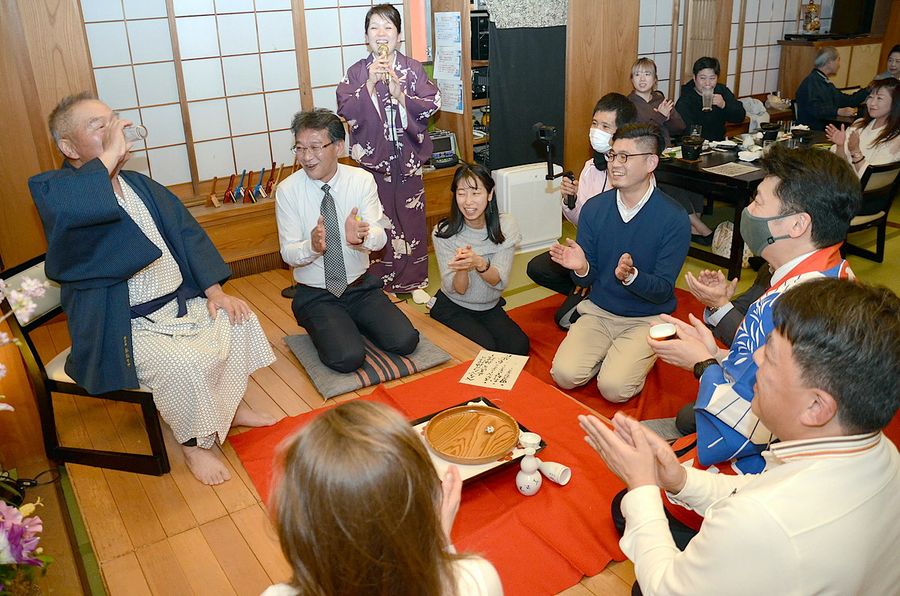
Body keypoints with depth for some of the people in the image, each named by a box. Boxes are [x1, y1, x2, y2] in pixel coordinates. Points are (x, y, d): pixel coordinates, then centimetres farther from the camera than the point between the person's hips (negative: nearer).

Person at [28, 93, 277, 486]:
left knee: (238, 319, -1)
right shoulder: (52, 189, -14)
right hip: (122, 328, -8)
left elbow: (187, 233, 10)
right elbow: (69, 205, -41)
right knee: (184, 364, -28)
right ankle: (194, 444, -2)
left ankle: (231, 408, 19)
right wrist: (110, 154, -30)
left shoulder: (140, 185, 10)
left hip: (180, 303, 8)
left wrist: (214, 291, 0)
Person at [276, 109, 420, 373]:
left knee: (405, 341, -15)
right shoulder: (287, 190, -10)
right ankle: (327, 326, 10)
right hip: (315, 294, -2)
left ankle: (354, 322, 12)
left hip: (362, 287, 2)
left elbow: (380, 237, -16)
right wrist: (312, 246, -36)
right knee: (347, 358, -23)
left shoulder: (361, 180, -7)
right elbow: (288, 253, -12)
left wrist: (362, 237, -41)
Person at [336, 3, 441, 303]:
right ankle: (382, 282, 18)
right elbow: (346, 111, -9)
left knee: (411, 217, 6)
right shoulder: (356, 72, 1)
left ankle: (414, 281, 19)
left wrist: (399, 93, -18)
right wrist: (370, 84, -19)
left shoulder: (413, 69, 2)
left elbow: (430, 105, -6)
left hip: (407, 157, 1)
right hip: (372, 157, 0)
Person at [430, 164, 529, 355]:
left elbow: (499, 282, -19)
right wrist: (462, 268, -40)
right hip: (452, 308, -2)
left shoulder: (506, 225, -11)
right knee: (486, 348, -26)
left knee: (519, 346, -20)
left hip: (491, 307, 3)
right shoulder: (443, 233, -16)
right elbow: (456, 290, -17)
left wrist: (479, 263, -41)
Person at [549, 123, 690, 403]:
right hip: (598, 311, 3)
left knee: (614, 388, -21)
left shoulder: (674, 219, -14)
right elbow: (588, 280, 1)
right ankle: (607, 353, 12)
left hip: (646, 319, -3)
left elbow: (663, 291, -14)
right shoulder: (594, 208, -3)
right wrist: (581, 268, -23)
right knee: (564, 375, -18)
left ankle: (636, 357, 11)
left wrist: (631, 276, -34)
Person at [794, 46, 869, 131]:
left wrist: (868, 91, 26)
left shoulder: (826, 82, 21)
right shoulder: (812, 81, -11)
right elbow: (814, 108, -27)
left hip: (824, 130, 10)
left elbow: (847, 101, 28)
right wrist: (839, 111, -34)